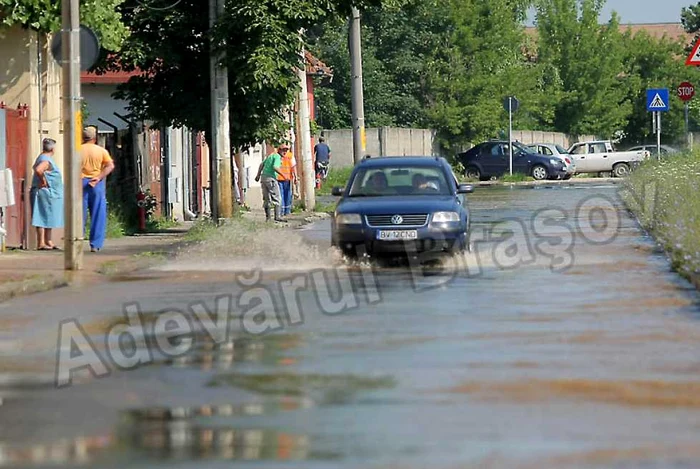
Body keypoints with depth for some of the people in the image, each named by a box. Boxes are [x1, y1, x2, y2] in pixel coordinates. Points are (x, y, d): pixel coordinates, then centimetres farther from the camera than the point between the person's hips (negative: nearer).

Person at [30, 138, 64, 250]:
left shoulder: (43, 158, 15)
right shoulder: (46, 160, -17)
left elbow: (35, 168, 29)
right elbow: (38, 170, -35)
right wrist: (43, 180, -22)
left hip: (51, 194, 10)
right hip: (45, 193, -10)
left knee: (49, 219, 15)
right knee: (43, 218, -9)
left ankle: (48, 241, 21)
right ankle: (41, 243, -8)